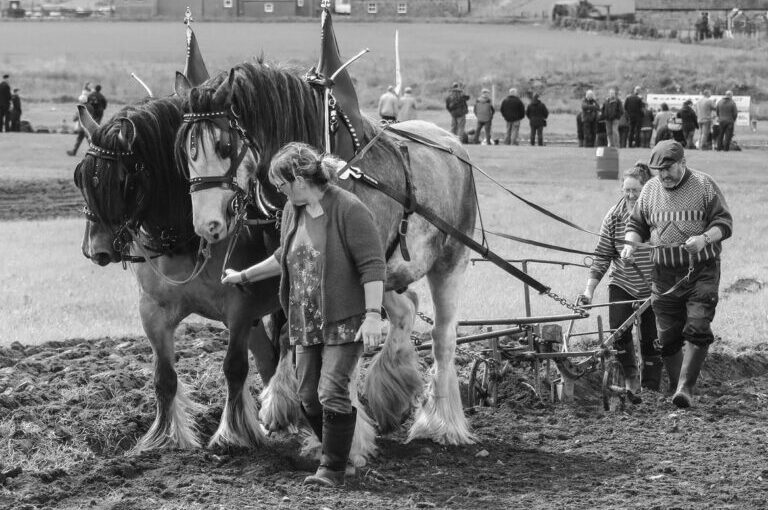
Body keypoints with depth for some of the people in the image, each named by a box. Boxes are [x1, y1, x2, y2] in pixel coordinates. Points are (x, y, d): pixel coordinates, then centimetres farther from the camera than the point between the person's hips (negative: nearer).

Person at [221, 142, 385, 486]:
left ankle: (333, 469, 0)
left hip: (344, 320, -7)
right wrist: (244, 277, 28)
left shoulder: (349, 210, -18)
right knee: (308, 397, 9)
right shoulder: (292, 211, 7)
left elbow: (373, 266, -20)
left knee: (332, 393, -11)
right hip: (305, 321, 8)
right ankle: (335, 451, 28)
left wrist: (373, 315, -26)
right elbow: (284, 259, 24)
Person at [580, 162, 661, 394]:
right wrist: (589, 291, -8)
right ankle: (630, 376, 4)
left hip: (654, 288, -1)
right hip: (622, 285, 1)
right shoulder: (614, 216, -3)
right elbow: (602, 255, -2)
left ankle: (650, 390, 14)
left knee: (652, 341, 2)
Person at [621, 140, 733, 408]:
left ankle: (685, 388, -14)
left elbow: (724, 222, -4)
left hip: (701, 270, -4)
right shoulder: (650, 189, 8)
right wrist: (630, 243, -4)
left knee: (697, 330, -15)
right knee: (668, 336, 3)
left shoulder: (705, 185, -3)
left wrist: (705, 238, -23)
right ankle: (676, 390, 13)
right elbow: (637, 224, 17)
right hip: (664, 273, 4)